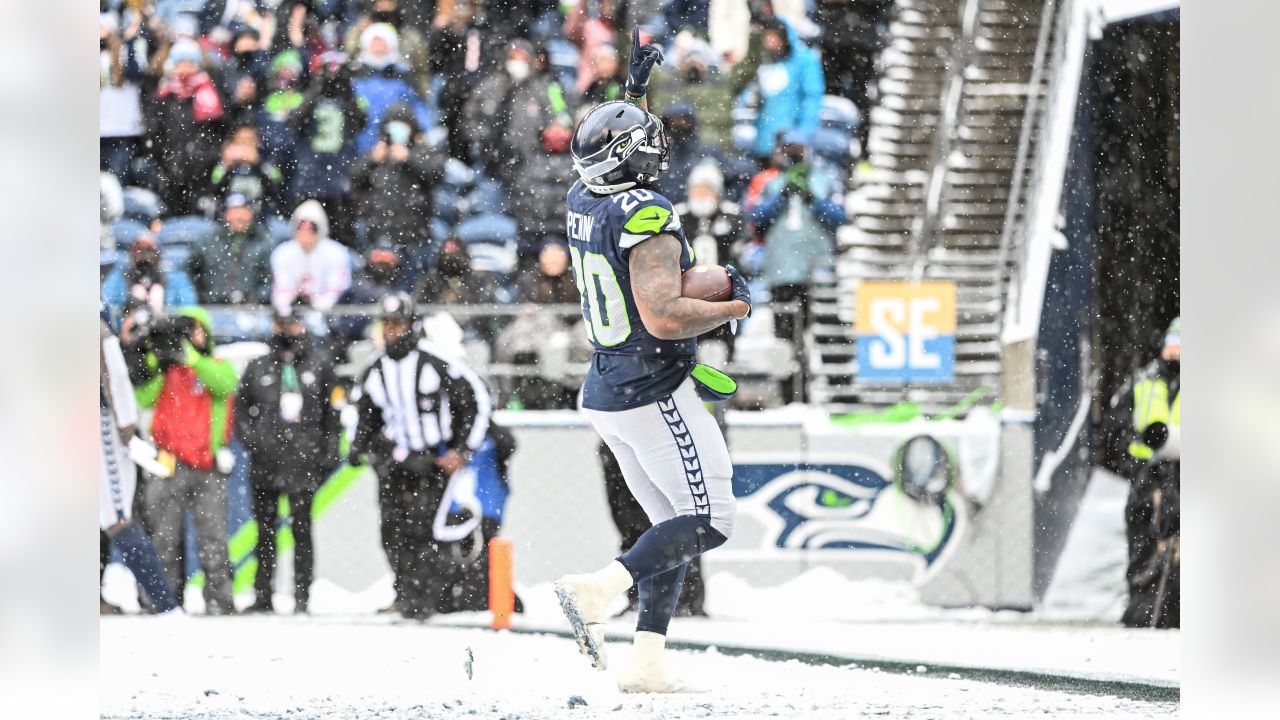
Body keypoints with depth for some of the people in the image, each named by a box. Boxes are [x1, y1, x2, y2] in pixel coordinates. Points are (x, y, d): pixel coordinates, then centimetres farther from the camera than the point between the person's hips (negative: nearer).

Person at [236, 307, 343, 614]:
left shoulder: (319, 365, 7)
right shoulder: (258, 368, 10)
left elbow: (333, 410, 9)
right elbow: (241, 407, 16)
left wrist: (330, 450, 3)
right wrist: (249, 437, 0)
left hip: (304, 459, -2)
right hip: (266, 459, 2)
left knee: (302, 530, -6)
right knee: (265, 531, 7)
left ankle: (302, 597, -4)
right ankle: (262, 596, 13)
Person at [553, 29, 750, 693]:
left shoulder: (582, 201, 6)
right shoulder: (647, 217, -19)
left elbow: (623, 162, 31)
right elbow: (662, 317, -27)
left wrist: (635, 91, 33)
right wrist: (733, 308, -14)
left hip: (605, 392, 9)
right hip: (655, 395, -9)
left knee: (673, 523, 14)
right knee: (709, 524, -3)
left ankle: (646, 663, 4)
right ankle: (599, 588, -20)